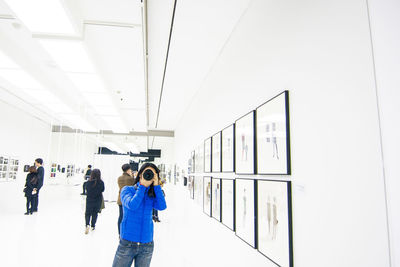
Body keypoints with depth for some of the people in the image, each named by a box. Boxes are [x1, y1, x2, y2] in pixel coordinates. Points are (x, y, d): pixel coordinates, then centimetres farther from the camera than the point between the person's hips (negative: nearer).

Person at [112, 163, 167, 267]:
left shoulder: (152, 194, 4)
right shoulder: (127, 190, -4)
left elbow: (162, 207, -13)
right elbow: (132, 205, -21)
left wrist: (156, 185, -13)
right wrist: (142, 185, -17)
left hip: (147, 245, 3)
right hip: (127, 243, -3)